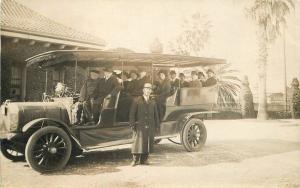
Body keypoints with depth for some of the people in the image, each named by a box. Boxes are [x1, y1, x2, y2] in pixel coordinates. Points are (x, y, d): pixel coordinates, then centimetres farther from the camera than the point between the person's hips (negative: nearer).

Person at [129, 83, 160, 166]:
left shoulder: (153, 102, 16)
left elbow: (156, 115, 15)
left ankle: (144, 160, 16)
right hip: (139, 126, -4)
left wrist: (157, 126, 9)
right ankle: (135, 160, 5)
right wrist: (132, 124, -9)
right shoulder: (137, 101, 4)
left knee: (147, 143, 5)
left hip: (150, 127, 4)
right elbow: (132, 113, -1)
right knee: (138, 143, -6)